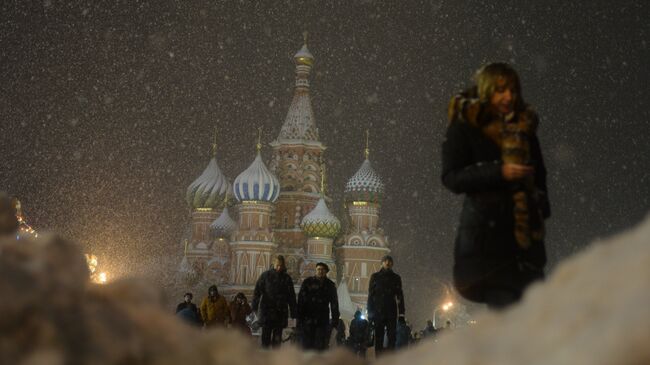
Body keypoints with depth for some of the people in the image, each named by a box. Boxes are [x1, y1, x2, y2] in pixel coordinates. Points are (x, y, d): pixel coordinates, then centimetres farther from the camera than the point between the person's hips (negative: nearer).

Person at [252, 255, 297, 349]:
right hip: (267, 311, -2)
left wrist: (293, 313, 7)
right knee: (266, 335, -6)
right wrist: (255, 305, -12)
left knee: (277, 337, 3)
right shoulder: (265, 275, 4)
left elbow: (291, 296, 12)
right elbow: (257, 291, 0)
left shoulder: (287, 278, 10)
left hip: (280, 312, 2)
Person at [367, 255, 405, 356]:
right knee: (378, 337, -3)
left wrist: (401, 314, 2)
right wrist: (370, 313, -2)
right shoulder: (375, 277, 9)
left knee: (391, 337, -6)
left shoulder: (396, 278, 13)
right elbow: (370, 295, 6)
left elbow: (400, 296, 12)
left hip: (391, 312, 1)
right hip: (378, 312, -1)